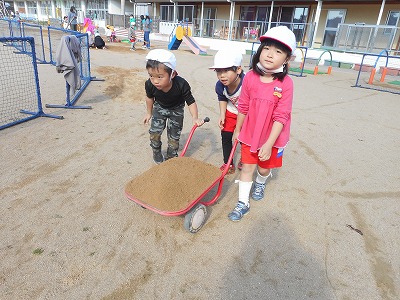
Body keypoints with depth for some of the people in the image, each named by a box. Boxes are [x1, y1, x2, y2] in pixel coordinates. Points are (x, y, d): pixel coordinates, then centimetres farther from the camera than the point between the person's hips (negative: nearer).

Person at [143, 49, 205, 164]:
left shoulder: (181, 85, -38)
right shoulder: (150, 85, -30)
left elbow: (191, 102, -25)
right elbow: (150, 98, -6)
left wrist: (195, 118, -38)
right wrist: (149, 113, 7)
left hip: (176, 109, -1)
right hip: (159, 107, 2)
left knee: (174, 136, 4)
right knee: (154, 132, -7)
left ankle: (171, 158, 26)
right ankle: (157, 154, 20)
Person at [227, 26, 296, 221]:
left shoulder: (285, 83, -20)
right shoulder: (250, 77, -12)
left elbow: (281, 116, -19)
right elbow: (243, 107, -1)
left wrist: (269, 144, -22)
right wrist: (237, 130, 8)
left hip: (271, 137, -1)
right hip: (250, 133, 2)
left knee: (264, 167, 18)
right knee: (247, 167, 8)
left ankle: (260, 183, 54)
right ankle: (243, 203, 23)